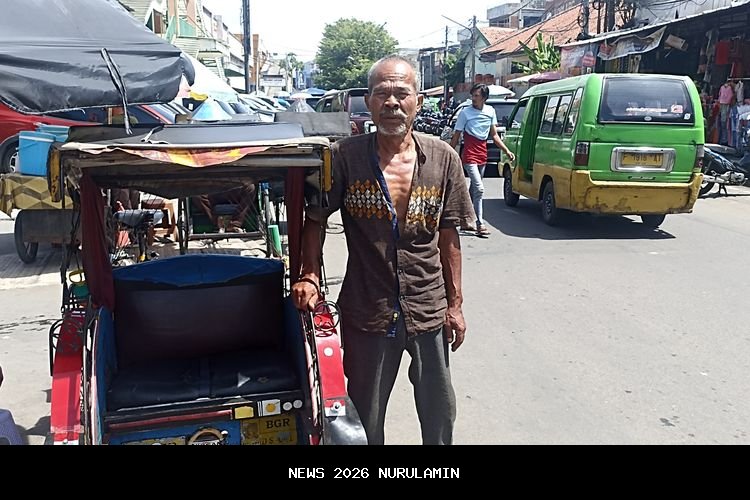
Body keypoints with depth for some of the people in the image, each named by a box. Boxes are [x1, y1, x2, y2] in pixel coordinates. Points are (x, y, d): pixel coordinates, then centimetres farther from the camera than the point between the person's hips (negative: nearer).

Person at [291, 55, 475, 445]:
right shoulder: (344, 157, -10)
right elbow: (314, 220, 1)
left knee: (440, 413, 19)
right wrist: (310, 277, -14)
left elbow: (448, 237, 3)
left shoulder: (443, 159, -3)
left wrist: (455, 304, 4)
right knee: (365, 419, 16)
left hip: (429, 311, 2)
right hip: (367, 314, -1)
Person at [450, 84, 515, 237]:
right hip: (469, 156, -6)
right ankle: (480, 225, -15)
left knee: (474, 189, 12)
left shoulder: (490, 111, 7)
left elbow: (494, 135, 13)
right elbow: (456, 137, -3)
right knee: (479, 188, -16)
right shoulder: (465, 112, -7)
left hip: (482, 155, 6)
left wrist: (507, 151, 4)